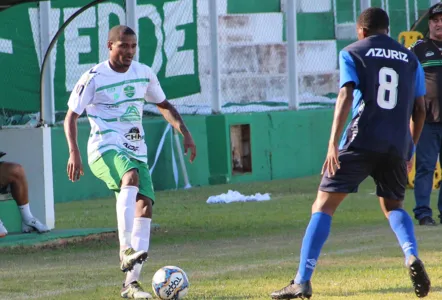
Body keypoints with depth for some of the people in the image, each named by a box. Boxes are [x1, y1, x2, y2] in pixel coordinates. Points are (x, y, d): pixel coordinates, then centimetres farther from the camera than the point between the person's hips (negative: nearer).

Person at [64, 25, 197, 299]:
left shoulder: (144, 73, 9)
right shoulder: (94, 78, -5)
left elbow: (164, 105, 23)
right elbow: (71, 116, -2)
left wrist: (185, 133, 10)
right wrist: (74, 152, -15)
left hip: (136, 151, 5)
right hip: (105, 149, -5)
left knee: (145, 204, -10)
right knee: (131, 176, -36)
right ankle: (126, 249, -43)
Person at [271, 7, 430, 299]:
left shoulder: (353, 53, 6)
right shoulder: (410, 59, 16)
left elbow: (346, 97, -9)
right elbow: (420, 109, 15)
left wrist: (333, 145, -15)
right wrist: (410, 149, 26)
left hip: (361, 142, -4)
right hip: (398, 145, 4)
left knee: (323, 206, 1)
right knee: (393, 206, 23)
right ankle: (412, 256, -6)